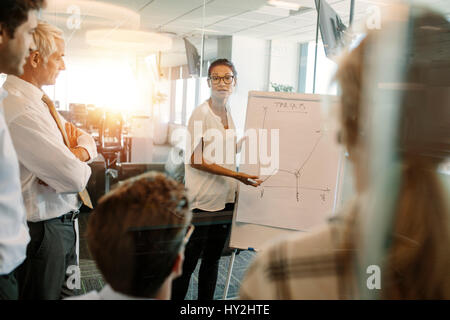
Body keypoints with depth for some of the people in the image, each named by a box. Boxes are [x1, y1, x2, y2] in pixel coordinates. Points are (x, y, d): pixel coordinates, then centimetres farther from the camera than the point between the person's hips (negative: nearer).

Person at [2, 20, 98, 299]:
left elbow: (87, 140, 11)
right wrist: (78, 164, -6)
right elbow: (75, 179, -29)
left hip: (62, 223, 9)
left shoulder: (40, 102, 6)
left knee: (60, 290, 23)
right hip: (43, 231, -9)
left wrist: (79, 153, -12)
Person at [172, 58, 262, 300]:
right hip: (202, 199, -7)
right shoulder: (201, 113, -11)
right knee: (188, 261, 3)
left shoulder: (231, 113, 10)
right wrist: (235, 175, -20)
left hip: (225, 198, 7)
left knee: (213, 258, 17)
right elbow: (194, 159, -16)